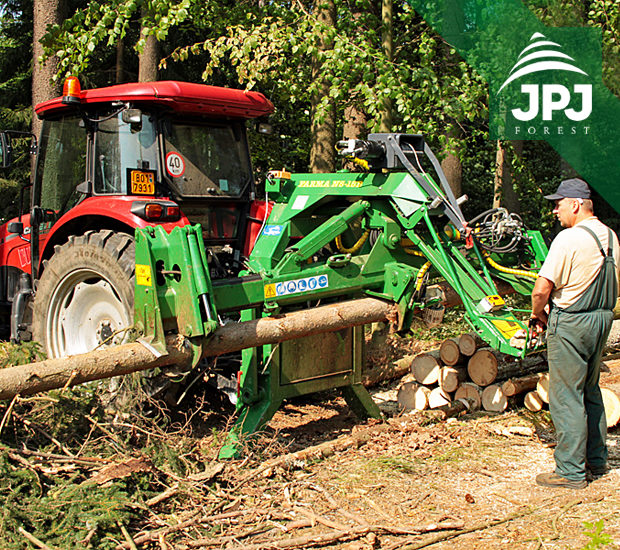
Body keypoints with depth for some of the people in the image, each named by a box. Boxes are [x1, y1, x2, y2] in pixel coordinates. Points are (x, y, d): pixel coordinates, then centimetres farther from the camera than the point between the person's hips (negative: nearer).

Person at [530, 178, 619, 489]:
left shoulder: (569, 239, -18)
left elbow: (542, 289, -20)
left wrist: (537, 314, -2)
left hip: (570, 324, -9)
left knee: (566, 397, -1)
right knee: (590, 392, 20)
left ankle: (571, 472, 4)